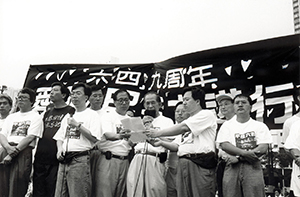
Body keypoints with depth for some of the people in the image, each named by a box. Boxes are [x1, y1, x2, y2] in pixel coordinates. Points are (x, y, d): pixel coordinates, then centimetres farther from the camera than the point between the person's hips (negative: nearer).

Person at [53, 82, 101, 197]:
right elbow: (59, 137, 24)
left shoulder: (92, 115, 3)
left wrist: (78, 125, -11)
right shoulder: (68, 116, 23)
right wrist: (59, 149, 5)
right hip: (64, 159, 6)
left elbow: (95, 138, -9)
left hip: (80, 160, -6)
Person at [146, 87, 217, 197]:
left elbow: (183, 128, -12)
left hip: (200, 164, -7)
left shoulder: (207, 115, -1)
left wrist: (157, 133, -10)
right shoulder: (189, 121, 26)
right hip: (183, 163, 7)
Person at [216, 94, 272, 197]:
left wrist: (238, 156, -8)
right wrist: (244, 153, -14)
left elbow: (263, 148, 1)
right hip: (232, 166, 1)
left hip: (253, 166, -1)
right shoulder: (227, 125, 16)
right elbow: (224, 145, 1)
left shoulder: (260, 126, 13)